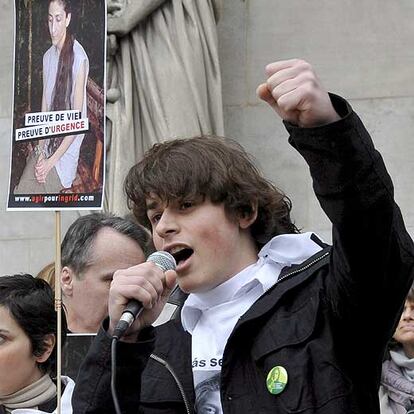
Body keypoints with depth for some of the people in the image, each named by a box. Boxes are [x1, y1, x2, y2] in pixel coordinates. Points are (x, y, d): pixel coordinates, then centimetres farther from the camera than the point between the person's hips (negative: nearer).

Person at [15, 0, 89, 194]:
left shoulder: (79, 58, -15)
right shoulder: (48, 57, 8)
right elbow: (44, 107, 10)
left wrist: (51, 161, -15)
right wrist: (40, 152, -4)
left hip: (66, 154, -6)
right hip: (46, 145, 6)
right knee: (18, 193, -12)